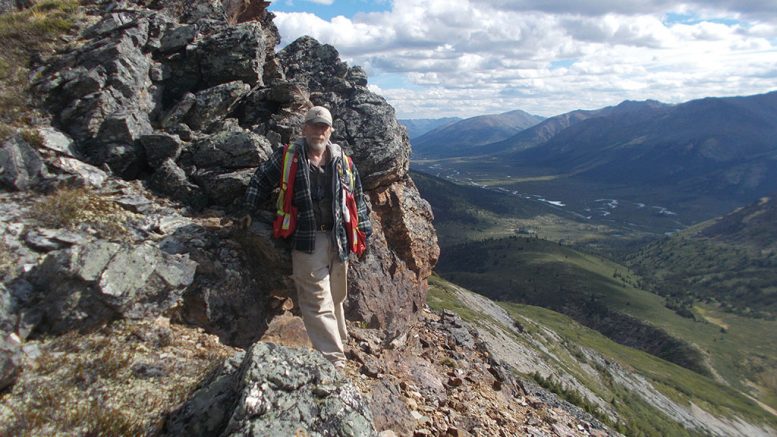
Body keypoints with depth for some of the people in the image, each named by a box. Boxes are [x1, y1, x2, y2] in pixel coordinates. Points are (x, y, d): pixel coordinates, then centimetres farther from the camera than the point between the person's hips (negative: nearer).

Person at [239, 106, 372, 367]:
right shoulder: (287, 157, 1)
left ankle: (340, 340, 37)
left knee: (337, 297, 17)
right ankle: (334, 360, -4)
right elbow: (260, 181, 13)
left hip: (338, 240, 4)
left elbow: (357, 200, 14)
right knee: (318, 301, -8)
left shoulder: (343, 162, 8)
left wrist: (363, 233, 14)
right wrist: (248, 211, 10)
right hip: (306, 241, -3)